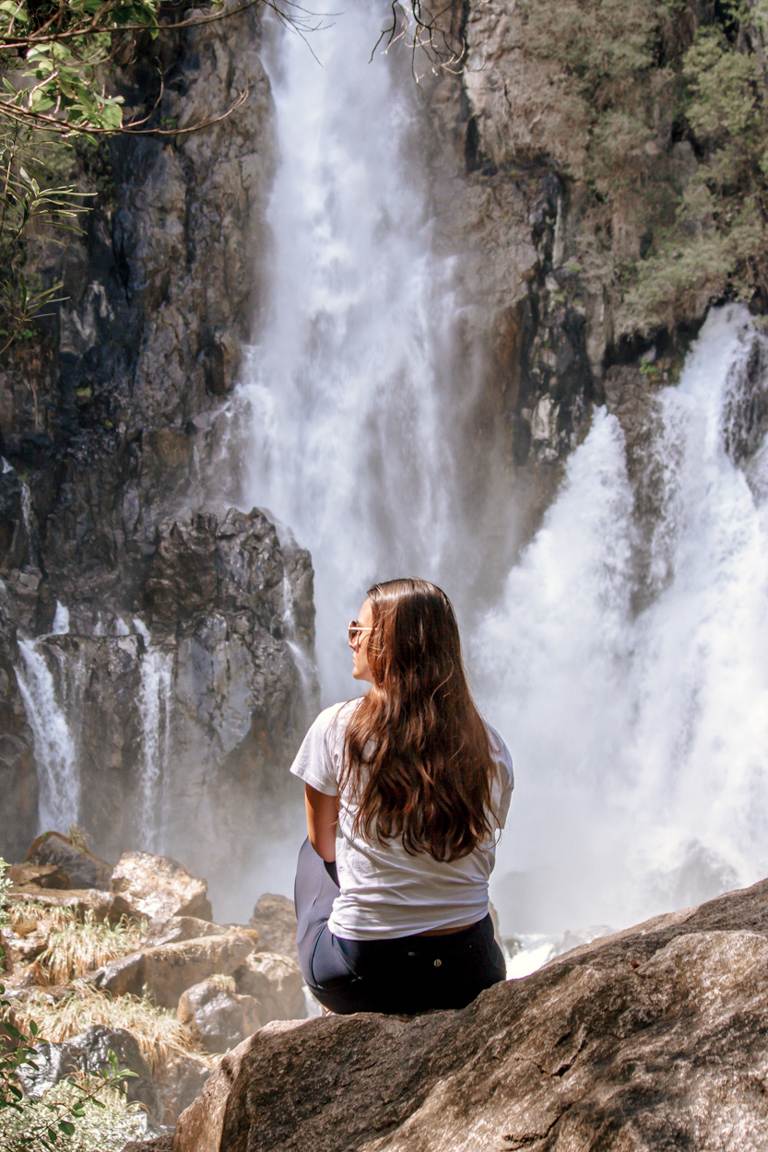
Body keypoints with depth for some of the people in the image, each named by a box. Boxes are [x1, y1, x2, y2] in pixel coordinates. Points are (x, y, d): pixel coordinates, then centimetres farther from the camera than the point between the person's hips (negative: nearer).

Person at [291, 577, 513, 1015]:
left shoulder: (337, 727, -9)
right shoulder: (490, 748, -2)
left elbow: (324, 846, 5)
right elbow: (483, 860, 9)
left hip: (356, 979, -3)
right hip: (467, 980, 3)